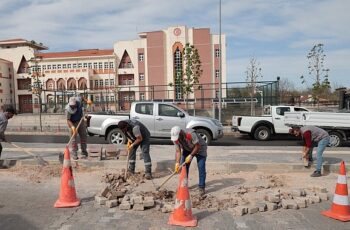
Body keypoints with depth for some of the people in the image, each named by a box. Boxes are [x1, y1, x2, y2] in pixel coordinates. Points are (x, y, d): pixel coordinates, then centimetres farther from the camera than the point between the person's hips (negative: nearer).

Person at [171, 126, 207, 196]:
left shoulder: (191, 134, -39)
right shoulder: (175, 139, -21)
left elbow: (198, 146, -29)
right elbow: (178, 151, -17)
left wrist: (191, 155, -31)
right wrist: (177, 163, -28)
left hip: (199, 149, -5)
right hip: (187, 150, 5)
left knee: (201, 167, -13)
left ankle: (202, 188, -2)